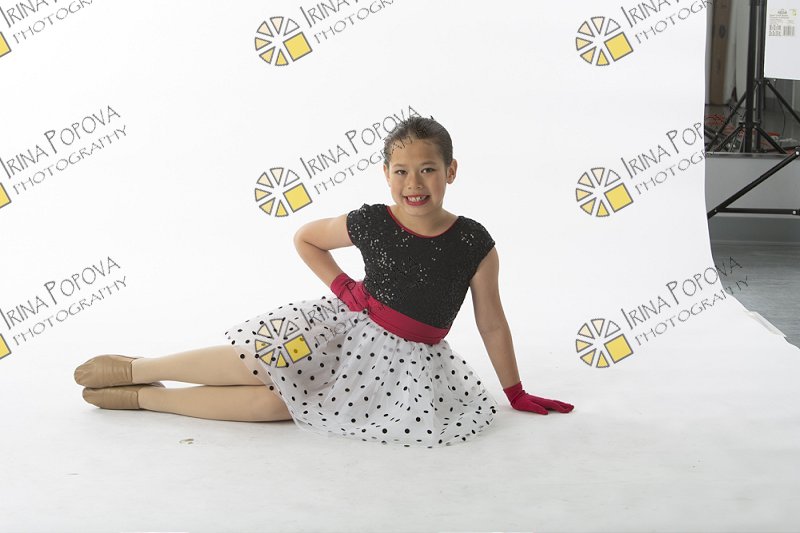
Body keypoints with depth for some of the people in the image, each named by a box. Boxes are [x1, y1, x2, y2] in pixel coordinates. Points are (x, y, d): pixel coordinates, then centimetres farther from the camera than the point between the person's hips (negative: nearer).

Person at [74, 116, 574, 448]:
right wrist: (342, 286, -6)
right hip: (349, 325, 0)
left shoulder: (474, 243, -12)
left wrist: (516, 393, 4)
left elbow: (492, 323, -2)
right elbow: (305, 237, 9)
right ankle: (134, 368, 0)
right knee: (259, 360, -23)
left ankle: (144, 397, -8)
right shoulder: (369, 223, -10)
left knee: (280, 400, -19)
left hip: (409, 360, 0)